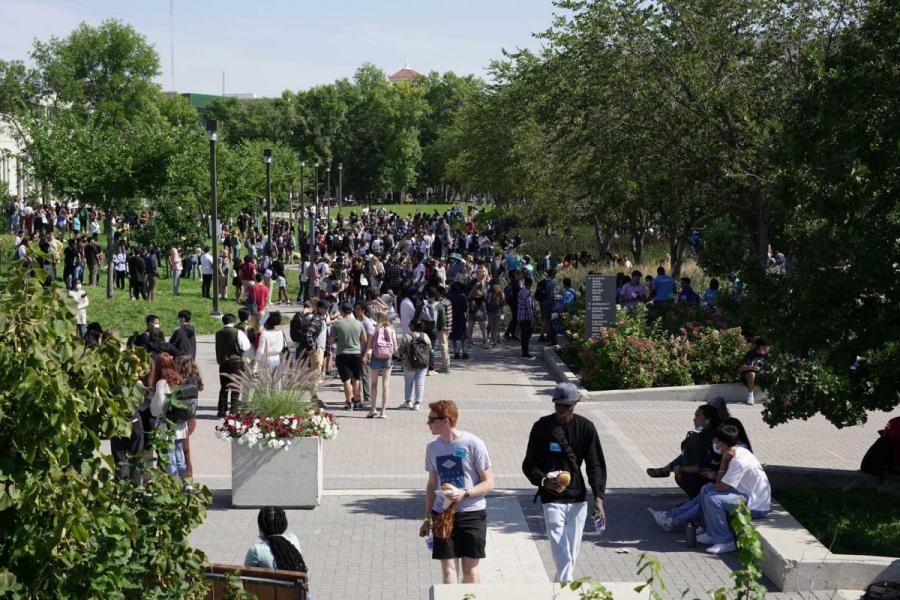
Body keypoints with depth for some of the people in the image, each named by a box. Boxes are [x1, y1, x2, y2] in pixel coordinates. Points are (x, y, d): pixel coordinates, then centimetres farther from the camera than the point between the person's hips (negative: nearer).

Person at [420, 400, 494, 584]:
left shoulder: (473, 444, -9)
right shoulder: (433, 447, 6)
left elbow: (488, 483, -5)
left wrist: (464, 493, -21)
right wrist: (428, 518, 15)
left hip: (472, 513, -4)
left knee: (470, 569, 2)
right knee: (447, 568, -1)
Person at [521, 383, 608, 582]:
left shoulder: (586, 427, 0)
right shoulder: (542, 427, -5)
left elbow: (596, 465, 1)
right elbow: (529, 465, -1)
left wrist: (598, 497, -11)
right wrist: (544, 481, -21)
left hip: (578, 498, 3)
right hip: (552, 498, -3)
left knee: (572, 552, 10)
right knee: (561, 553, -13)